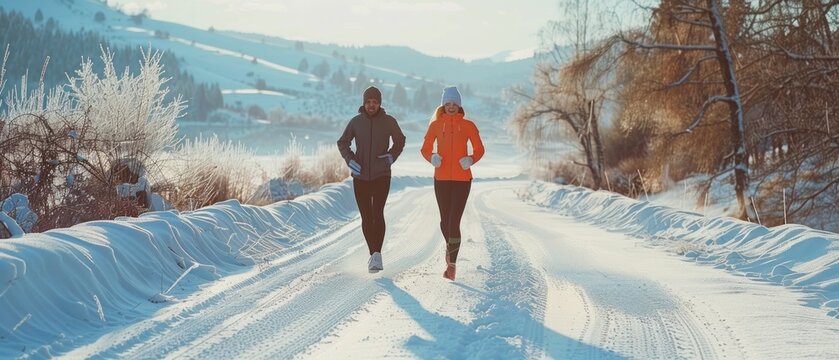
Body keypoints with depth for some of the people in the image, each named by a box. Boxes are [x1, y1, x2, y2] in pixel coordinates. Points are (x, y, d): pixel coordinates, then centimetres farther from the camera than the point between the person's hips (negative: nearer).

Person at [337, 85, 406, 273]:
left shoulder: (389, 121, -2)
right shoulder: (356, 122, 0)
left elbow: (400, 141, 15)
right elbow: (342, 143, 12)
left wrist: (392, 156, -2)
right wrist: (350, 160, -5)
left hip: (381, 176, -2)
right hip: (360, 177, 2)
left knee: (378, 213, -18)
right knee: (366, 217, 5)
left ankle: (377, 254, -22)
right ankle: (373, 254, 18)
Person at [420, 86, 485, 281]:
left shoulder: (468, 126, 1)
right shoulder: (436, 125, 4)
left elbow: (479, 149, 7)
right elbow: (425, 149, 8)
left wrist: (470, 160, -13)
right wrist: (432, 157, -13)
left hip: (462, 179, -2)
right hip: (441, 178, 2)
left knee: (454, 221, -11)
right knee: (445, 221, 9)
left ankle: (451, 265, -10)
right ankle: (450, 246, 41)